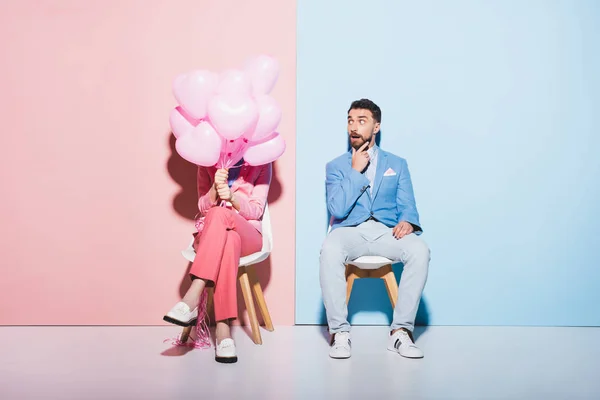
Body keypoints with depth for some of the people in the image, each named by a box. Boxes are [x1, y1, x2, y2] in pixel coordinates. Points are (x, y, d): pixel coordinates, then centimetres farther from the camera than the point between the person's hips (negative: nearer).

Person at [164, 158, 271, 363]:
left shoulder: (260, 163, 5)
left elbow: (256, 212, -2)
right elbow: (203, 208, 3)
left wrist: (232, 196, -22)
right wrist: (215, 188, -19)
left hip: (248, 237, -1)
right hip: (210, 236, 1)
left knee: (219, 213, -36)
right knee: (229, 240, -37)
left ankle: (192, 299, -44)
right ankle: (223, 330, -47)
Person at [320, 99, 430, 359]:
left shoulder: (397, 164, 17)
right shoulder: (336, 166, 13)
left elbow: (407, 206, 8)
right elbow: (338, 210, -2)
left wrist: (407, 222, -16)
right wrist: (356, 171, -5)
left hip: (386, 231, 1)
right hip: (350, 231, -1)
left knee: (420, 251, -31)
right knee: (330, 250, -36)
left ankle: (401, 331, -22)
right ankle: (339, 332, -26)